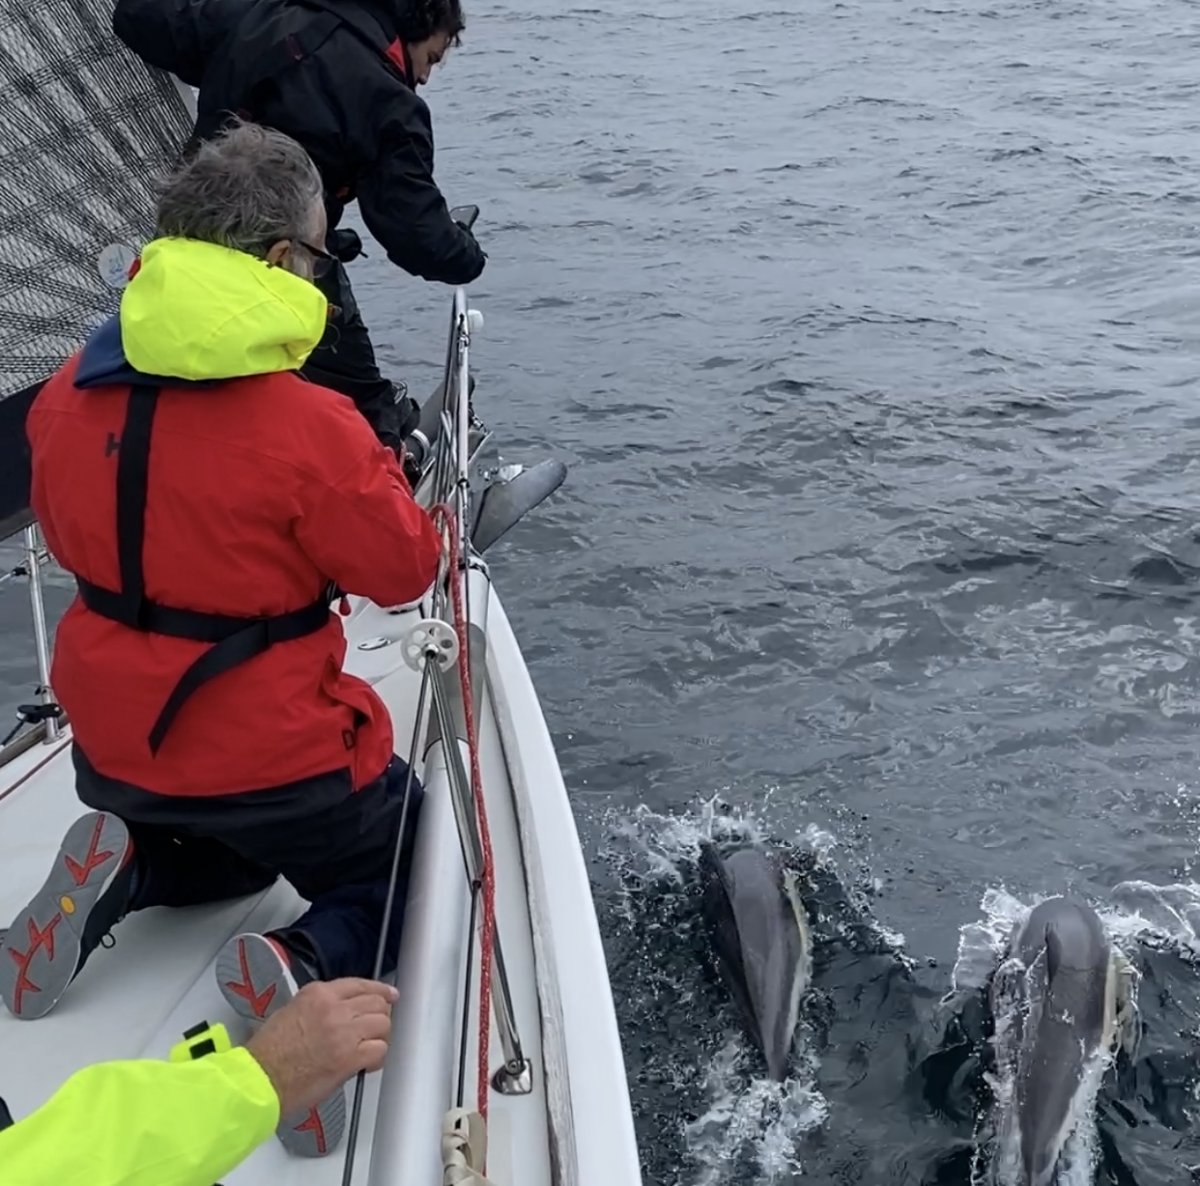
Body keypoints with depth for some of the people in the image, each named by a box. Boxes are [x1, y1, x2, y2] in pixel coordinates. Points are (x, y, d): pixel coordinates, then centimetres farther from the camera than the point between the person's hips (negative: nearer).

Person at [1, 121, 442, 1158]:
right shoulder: (312, 428, -25)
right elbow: (406, 569, -11)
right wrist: (377, 476, 6)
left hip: (111, 754, 6)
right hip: (272, 763, -6)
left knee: (232, 856, 37)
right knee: (405, 876, 22)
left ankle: (117, 877, 6)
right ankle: (307, 966, -10)